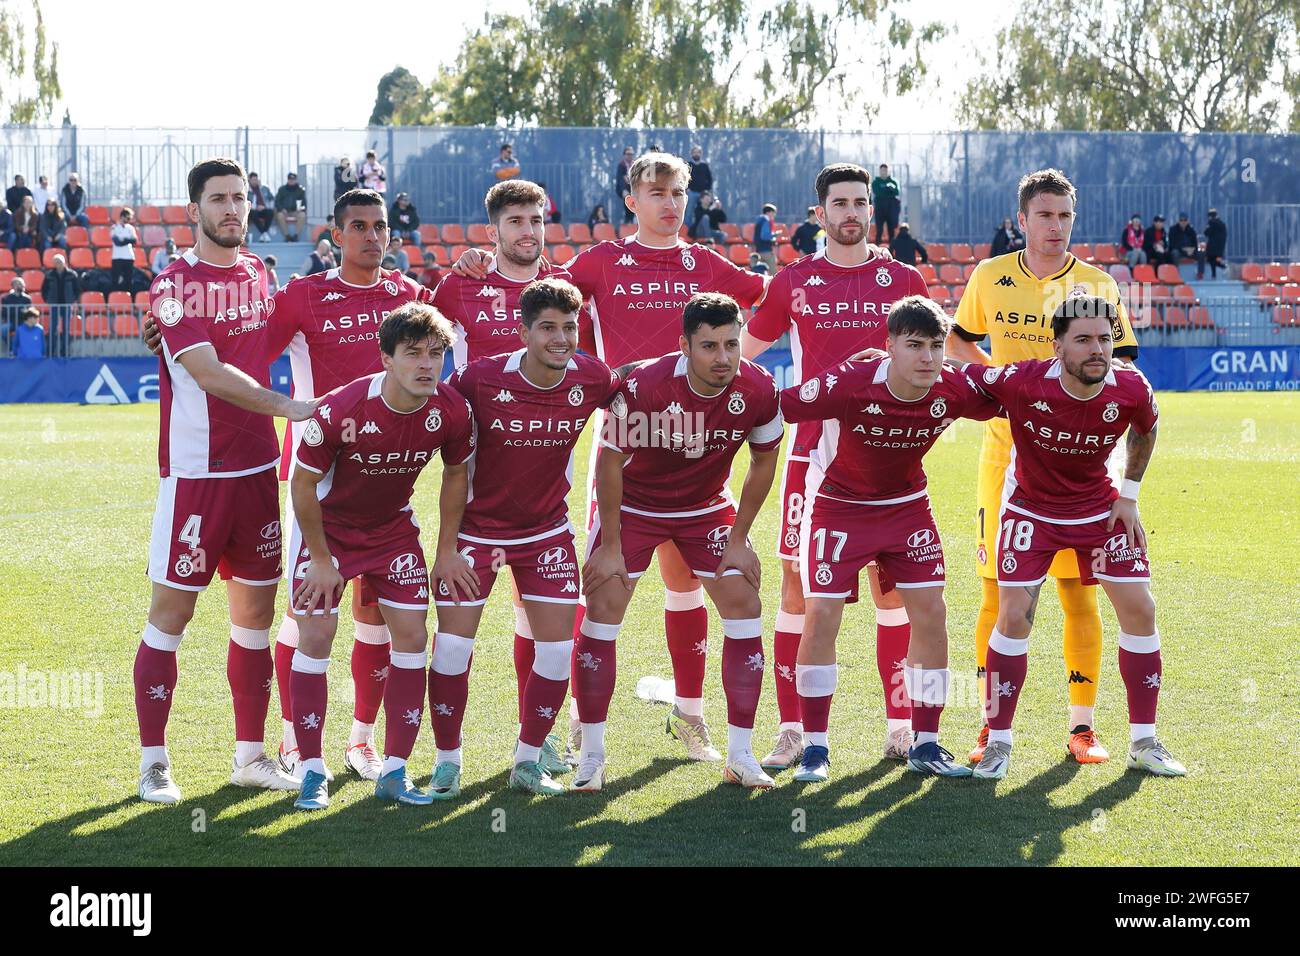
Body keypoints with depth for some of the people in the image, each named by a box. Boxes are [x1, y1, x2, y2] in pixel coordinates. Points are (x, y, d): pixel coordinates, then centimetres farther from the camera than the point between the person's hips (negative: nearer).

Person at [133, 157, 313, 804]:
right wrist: (285, 405, -27)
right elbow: (208, 372, -20)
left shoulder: (259, 274, 11)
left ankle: (251, 755, 19)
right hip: (195, 473, -6)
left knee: (256, 611, 10)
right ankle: (153, 763, 4)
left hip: (257, 468, 6)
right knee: (172, 610, -2)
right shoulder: (174, 283, -9)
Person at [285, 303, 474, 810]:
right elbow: (303, 482, -18)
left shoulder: (452, 412, -20)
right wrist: (321, 559, -14)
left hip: (393, 526, 4)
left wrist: (447, 551, 0)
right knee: (315, 637, -8)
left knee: (412, 636, -3)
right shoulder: (340, 410, -32)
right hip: (327, 525, -4)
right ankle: (312, 773, 2)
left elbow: (456, 473, 0)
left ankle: (394, 770, 6)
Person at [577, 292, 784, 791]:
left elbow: (764, 460, -4)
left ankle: (740, 756, 3)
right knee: (602, 610, -9)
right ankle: (591, 756, 3)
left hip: (709, 507, 3)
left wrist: (739, 539, -3)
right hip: (634, 504, -2)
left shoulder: (758, 390, -23)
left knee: (744, 606, -7)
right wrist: (611, 546, -14)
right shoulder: (642, 386, -32)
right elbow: (610, 462, -19)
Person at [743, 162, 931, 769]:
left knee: (891, 585, 1)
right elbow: (741, 352, 16)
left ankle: (900, 724, 9)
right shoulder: (794, 283, 6)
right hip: (811, 451, 0)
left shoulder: (902, 281, 7)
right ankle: (791, 731, 4)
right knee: (798, 581, -2)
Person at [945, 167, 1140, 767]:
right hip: (1004, 457, 1)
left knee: (1078, 591, -1)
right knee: (997, 593, 2)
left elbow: (1122, 369, 2)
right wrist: (995, 370, 0)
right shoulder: (990, 278, 4)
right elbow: (957, 341, 19)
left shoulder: (1096, 285, -1)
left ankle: (1082, 726, 7)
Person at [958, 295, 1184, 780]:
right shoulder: (1022, 383, -30)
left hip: (1100, 510, 3)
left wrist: (1129, 495, 4)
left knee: (1139, 610, -1)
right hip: (1030, 510, -3)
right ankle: (998, 743, 5)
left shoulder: (1132, 391, -20)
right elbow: (959, 378, -14)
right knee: (1013, 616, -10)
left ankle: (1143, 743, 12)